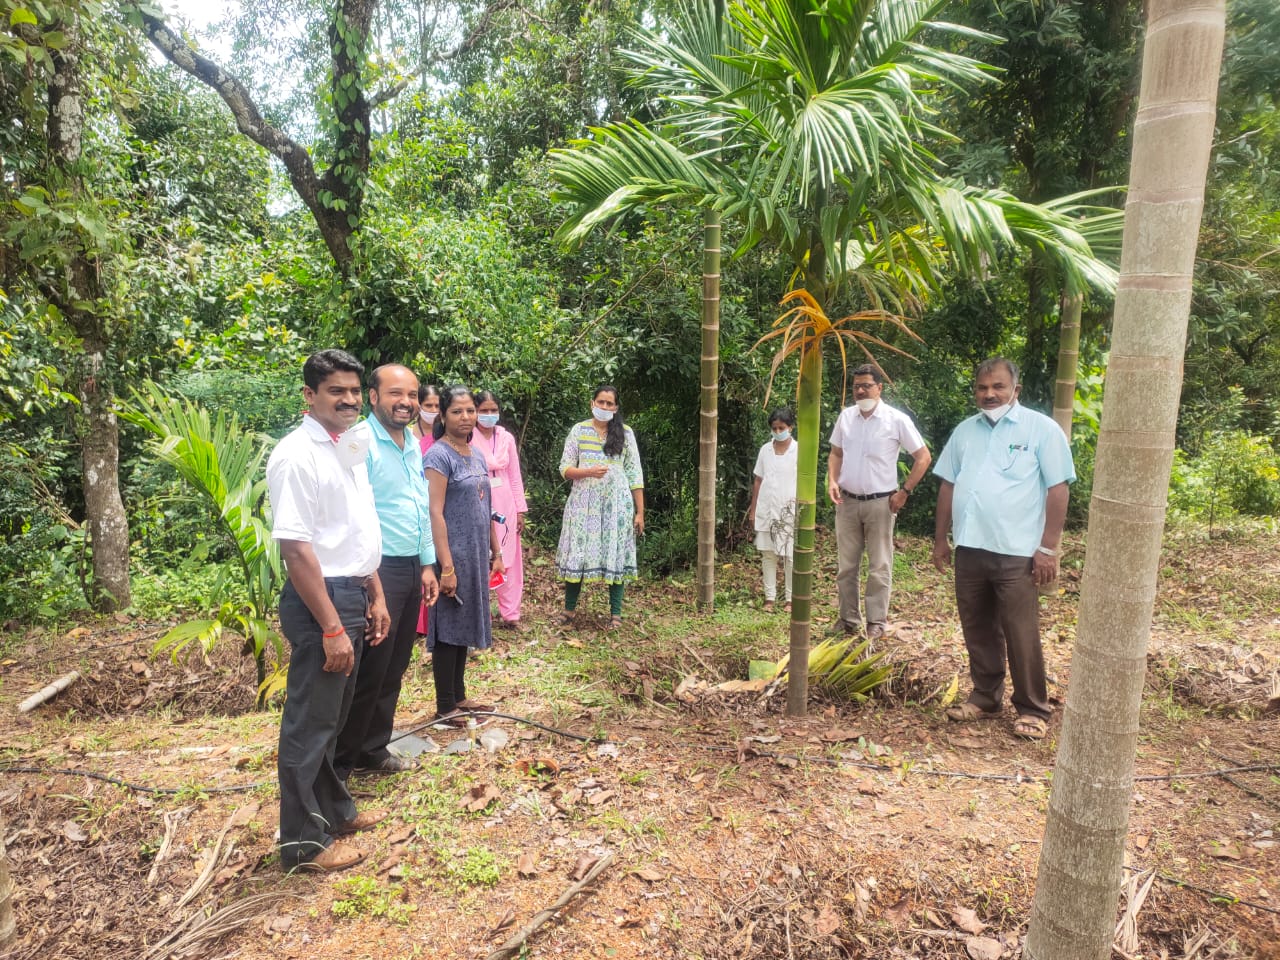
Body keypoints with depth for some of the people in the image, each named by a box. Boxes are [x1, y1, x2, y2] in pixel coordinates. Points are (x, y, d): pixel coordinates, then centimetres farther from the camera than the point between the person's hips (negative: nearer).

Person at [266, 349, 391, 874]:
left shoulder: (350, 449, 11)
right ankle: (304, 840, 23)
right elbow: (296, 549, -21)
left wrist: (375, 597, 14)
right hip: (319, 599, -9)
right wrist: (332, 628, -22)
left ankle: (334, 809, 40)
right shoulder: (297, 456, -17)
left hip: (354, 595, 9)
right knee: (310, 722, 6)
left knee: (333, 715, 22)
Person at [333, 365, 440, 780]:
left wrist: (427, 564, 17)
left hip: (412, 569, 8)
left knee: (393, 669, 17)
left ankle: (373, 750, 33)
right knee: (368, 671, 1)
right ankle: (338, 765, 18)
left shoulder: (413, 445, 12)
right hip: (378, 569, -8)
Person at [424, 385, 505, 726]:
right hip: (453, 554, -7)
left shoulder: (477, 454, 11)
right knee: (448, 629, 3)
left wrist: (495, 551, 15)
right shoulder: (439, 455, -12)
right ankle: (445, 707, 15)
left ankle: (459, 697, 29)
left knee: (465, 626, 16)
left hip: (476, 555, 7)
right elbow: (435, 513, -18)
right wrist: (446, 566, -21)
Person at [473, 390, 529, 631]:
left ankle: (509, 614, 19)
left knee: (509, 562, 8)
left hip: (505, 506, 4)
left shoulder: (507, 438, 5)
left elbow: (515, 476, 8)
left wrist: (520, 510, 6)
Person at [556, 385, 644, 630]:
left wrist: (640, 512, -1)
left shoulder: (625, 433, 4)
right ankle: (569, 609, 17)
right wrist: (588, 472, -17)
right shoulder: (578, 430, 4)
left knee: (615, 554, 2)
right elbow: (565, 468, 3)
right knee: (578, 553, 3)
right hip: (584, 502, 1)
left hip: (615, 504, 0)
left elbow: (635, 475, 3)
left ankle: (616, 613, 12)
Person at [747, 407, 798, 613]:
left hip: (789, 511, -3)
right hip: (766, 510, 3)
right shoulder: (765, 450, 6)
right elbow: (758, 482, 10)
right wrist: (753, 509, 8)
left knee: (790, 556, 2)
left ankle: (791, 599, 13)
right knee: (767, 554, 7)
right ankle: (770, 597, 15)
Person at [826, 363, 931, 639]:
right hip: (847, 501, 4)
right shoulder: (845, 416, 4)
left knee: (879, 567, 4)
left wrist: (904, 491, -8)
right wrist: (832, 480, -1)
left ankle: (877, 621, 16)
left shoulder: (896, 419, -9)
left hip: (880, 503, -4)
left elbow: (923, 457, -4)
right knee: (846, 565, 11)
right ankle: (848, 618, 23)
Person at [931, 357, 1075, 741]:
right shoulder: (965, 431, 11)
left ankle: (1032, 709, 18)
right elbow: (948, 486, 14)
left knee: (1021, 635, 3)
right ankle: (985, 698, 29)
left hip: (1017, 552, -5)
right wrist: (941, 538, 11)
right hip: (969, 549, 5)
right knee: (978, 631, 14)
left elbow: (1057, 490, -7)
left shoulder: (1041, 428, -4)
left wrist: (1048, 548, -12)